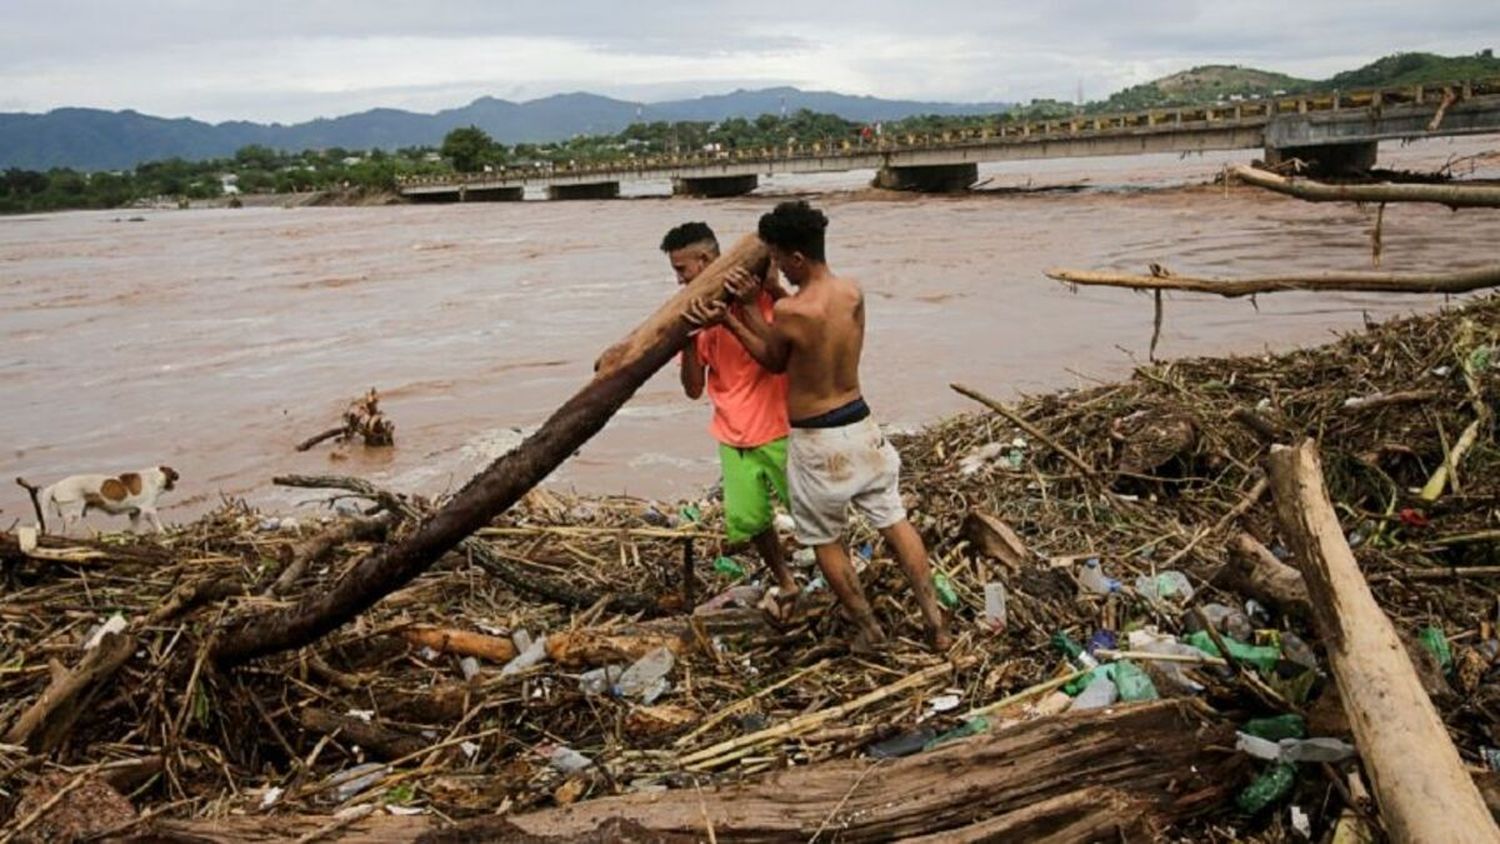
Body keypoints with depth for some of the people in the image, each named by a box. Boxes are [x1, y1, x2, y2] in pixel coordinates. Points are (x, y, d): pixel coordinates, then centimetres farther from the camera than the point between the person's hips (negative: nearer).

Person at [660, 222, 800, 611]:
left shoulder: (760, 294, -10)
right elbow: (694, 389, 0)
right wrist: (689, 340, -15)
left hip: (777, 429, -4)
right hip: (732, 436, 4)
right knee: (747, 520, 5)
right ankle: (785, 582, 29)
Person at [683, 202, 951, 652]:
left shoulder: (788, 312, -23)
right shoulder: (854, 293, -5)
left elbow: (773, 361, -3)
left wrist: (727, 319, -2)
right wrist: (751, 304, 1)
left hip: (816, 442, -6)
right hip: (859, 425, 6)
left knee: (827, 542, 15)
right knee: (894, 521, 15)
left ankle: (868, 629, 26)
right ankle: (935, 621, 20)